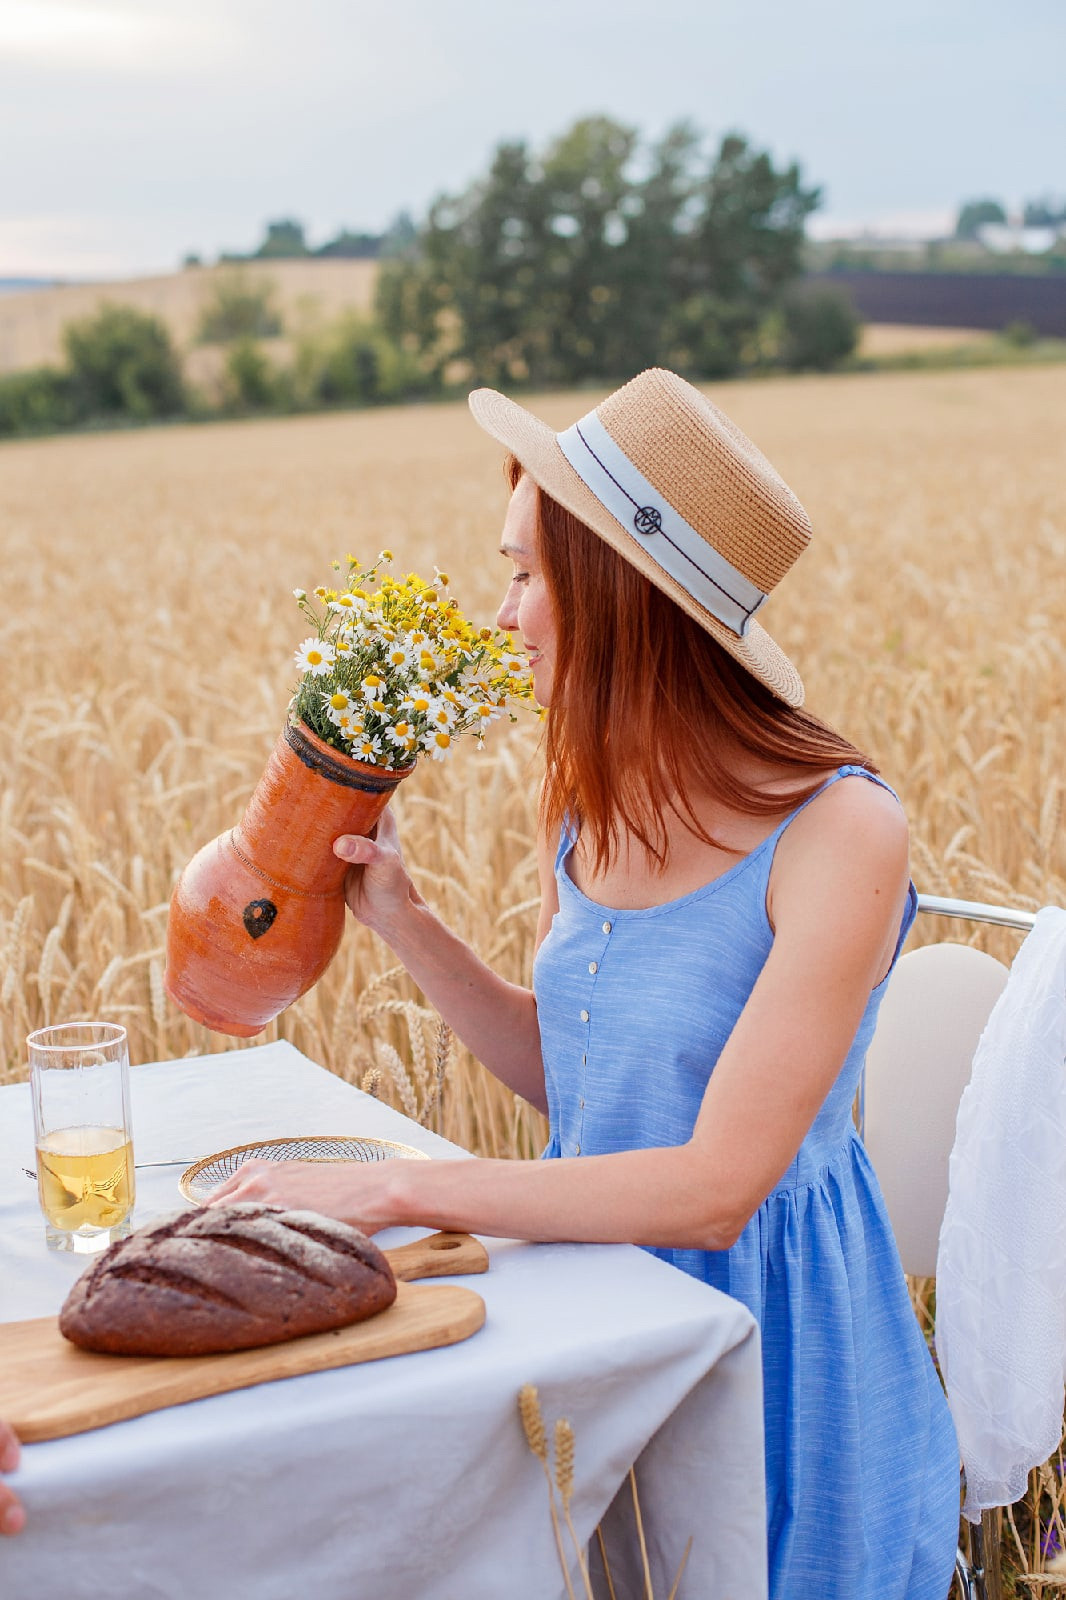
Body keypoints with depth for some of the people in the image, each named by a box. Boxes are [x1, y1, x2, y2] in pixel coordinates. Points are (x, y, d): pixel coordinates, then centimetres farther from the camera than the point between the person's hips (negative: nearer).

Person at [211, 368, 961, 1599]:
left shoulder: (840, 832, -25)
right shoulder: (588, 801, -4)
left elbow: (714, 1188, -28)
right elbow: (563, 1078, 6)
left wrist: (394, 1189, -27)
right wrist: (400, 919, -6)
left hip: (771, 1329, -5)